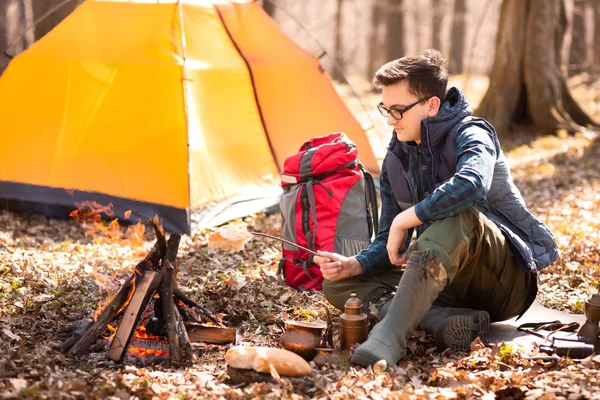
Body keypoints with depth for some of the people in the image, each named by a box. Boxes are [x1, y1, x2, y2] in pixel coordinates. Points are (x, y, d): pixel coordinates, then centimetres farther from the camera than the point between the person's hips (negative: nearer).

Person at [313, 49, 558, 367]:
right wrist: (354, 265, -12)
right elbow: (390, 244, 9)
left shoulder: (470, 134, -14)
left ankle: (387, 338, -45)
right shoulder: (396, 159, 6)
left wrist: (404, 220, -29)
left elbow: (471, 185, -40)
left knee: (458, 214, -38)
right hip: (453, 286, 7)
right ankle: (447, 321, -26)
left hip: (508, 282, -7)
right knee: (338, 285, -5)